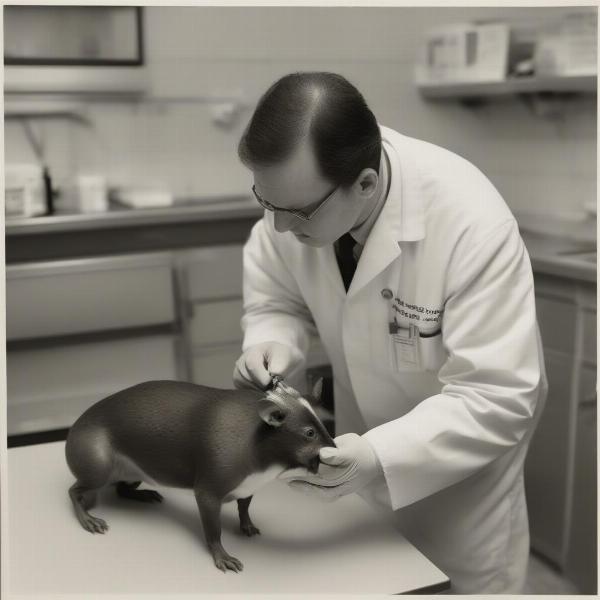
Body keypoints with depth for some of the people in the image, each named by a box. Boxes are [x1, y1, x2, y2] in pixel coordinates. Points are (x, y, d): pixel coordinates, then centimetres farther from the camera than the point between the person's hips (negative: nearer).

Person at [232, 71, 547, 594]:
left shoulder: (472, 224, -35)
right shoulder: (297, 190, -20)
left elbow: (498, 397, -31)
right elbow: (275, 298, -3)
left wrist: (377, 458, -41)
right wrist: (272, 343, -25)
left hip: (464, 447, -4)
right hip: (365, 442, 5)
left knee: (467, 580, 15)